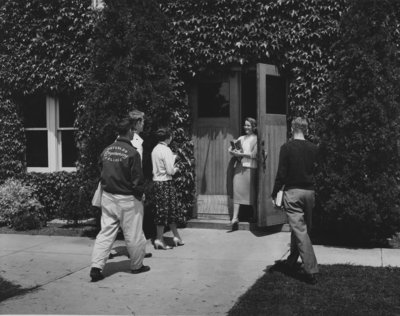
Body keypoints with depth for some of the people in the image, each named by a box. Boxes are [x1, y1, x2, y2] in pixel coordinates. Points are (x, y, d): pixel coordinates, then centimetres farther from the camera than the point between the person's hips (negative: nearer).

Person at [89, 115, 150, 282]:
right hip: (127, 199, -5)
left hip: (107, 197, 6)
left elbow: (101, 173, 12)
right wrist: (140, 195, 2)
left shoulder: (106, 151, 4)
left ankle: (96, 267, 0)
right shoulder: (132, 153, -16)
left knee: (106, 232, 8)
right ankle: (137, 266, 24)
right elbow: (137, 179, -13)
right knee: (133, 234, 10)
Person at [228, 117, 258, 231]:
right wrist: (234, 151, -7)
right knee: (237, 190, -6)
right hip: (239, 167, 4)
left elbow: (254, 154, -8)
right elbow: (231, 150, 14)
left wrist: (240, 154, -10)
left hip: (250, 167, -4)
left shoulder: (256, 139, 2)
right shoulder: (241, 138, 17)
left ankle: (255, 216, 17)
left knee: (251, 192, 2)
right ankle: (235, 217, -9)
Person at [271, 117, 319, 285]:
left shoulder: (286, 148, -9)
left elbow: (281, 174, -9)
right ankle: (291, 261, 34)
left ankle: (311, 270, -11)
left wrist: (274, 194, -2)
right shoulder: (314, 148, 3)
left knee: (300, 230, -6)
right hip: (309, 192, 5)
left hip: (292, 192, -5)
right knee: (301, 227, 18)